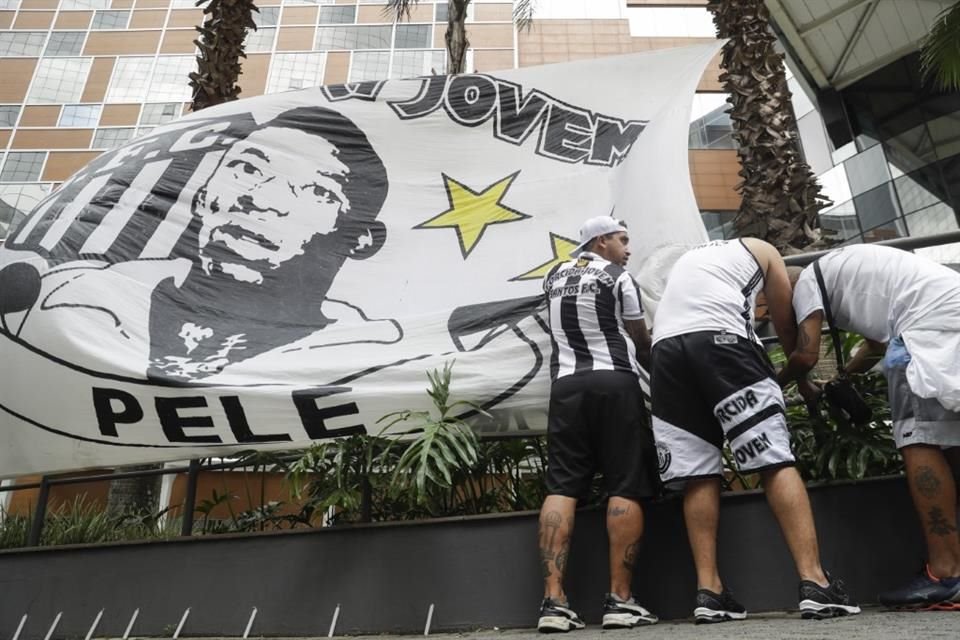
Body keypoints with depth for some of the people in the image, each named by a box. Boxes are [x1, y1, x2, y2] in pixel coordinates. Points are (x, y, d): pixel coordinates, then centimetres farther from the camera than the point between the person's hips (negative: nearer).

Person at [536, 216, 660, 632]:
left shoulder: (554, 278, 18)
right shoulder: (618, 278, 2)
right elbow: (640, 340, 9)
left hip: (566, 385, 5)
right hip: (614, 383, -5)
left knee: (561, 488, -1)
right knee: (626, 489, 0)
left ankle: (553, 601, -6)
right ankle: (619, 600, 0)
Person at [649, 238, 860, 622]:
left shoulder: (687, 259, 40)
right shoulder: (761, 250, 29)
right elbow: (786, 328, 28)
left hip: (666, 345, 4)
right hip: (718, 337, -4)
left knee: (698, 474, 6)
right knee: (776, 462, -1)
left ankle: (709, 591, 5)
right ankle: (815, 583, -5)